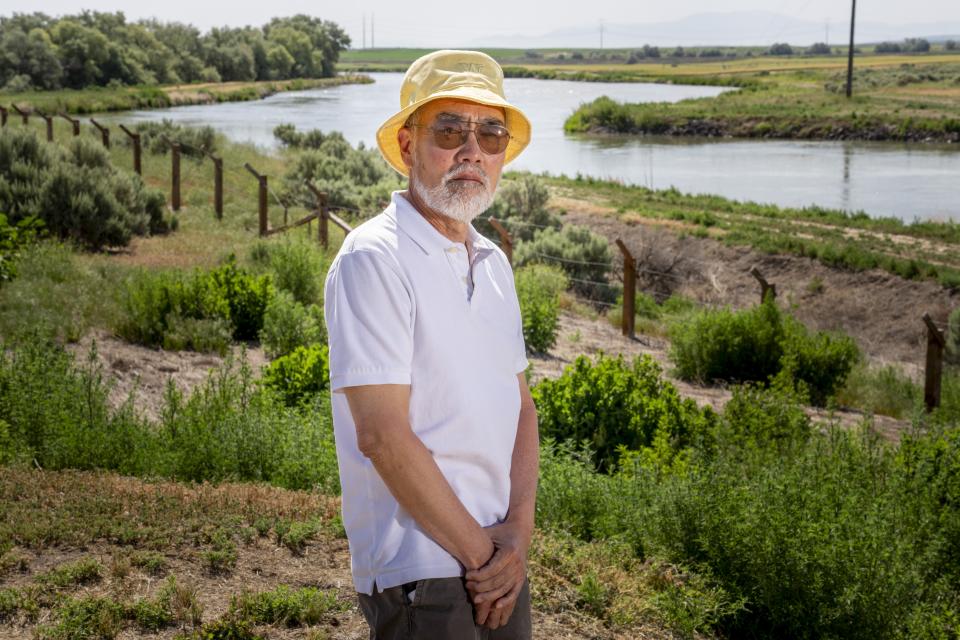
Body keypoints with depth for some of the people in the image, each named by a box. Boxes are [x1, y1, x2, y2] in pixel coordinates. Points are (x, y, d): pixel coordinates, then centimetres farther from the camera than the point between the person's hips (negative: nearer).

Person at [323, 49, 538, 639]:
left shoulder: (493, 263, 11)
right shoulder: (373, 259, -14)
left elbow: (520, 404, 10)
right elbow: (382, 435, -19)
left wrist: (518, 528, -4)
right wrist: (477, 548, -13)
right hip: (422, 575, -7)